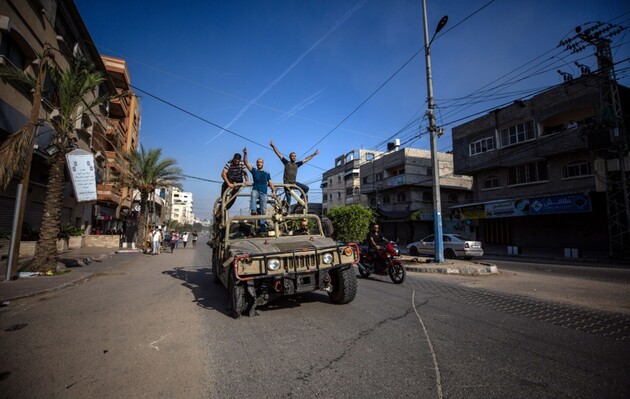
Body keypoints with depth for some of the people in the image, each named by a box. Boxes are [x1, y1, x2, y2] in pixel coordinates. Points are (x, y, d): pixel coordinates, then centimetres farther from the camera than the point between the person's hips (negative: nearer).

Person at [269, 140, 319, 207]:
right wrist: (273, 146, -5)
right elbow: (279, 154, 1)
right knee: (288, 199, -4)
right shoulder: (286, 162, 4)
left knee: (306, 188, -7)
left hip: (294, 183, 4)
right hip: (287, 183, -4)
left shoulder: (297, 164, 12)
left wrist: (314, 154, 18)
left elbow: (306, 159, 16)